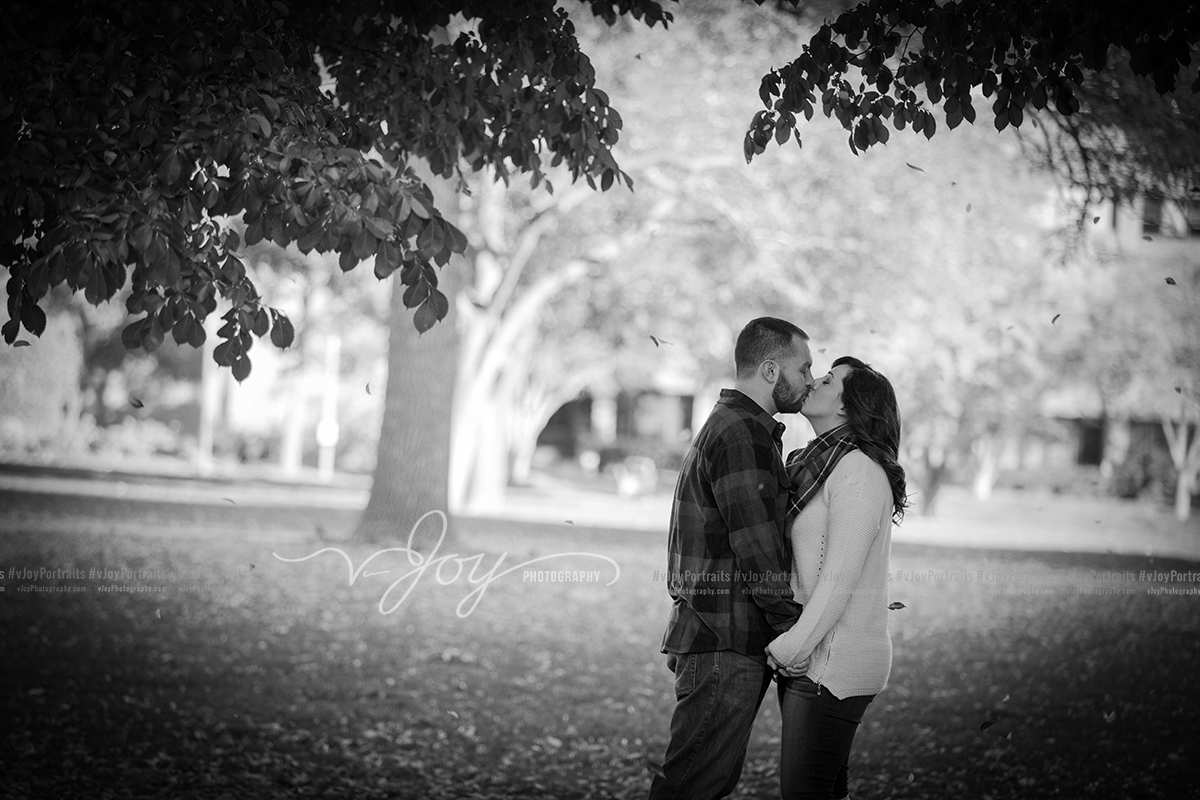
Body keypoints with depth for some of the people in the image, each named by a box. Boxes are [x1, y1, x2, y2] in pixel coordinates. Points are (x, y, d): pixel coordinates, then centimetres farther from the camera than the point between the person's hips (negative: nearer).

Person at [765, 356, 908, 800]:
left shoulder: (858, 469, -14)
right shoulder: (816, 464, 16)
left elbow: (840, 577, -19)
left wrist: (792, 648, -16)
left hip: (833, 662, -9)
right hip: (812, 657, 9)